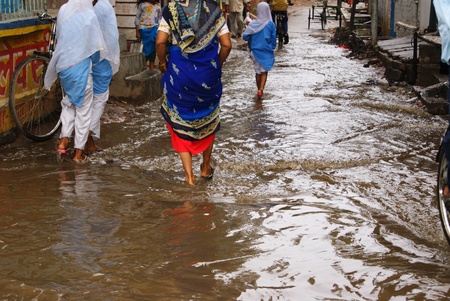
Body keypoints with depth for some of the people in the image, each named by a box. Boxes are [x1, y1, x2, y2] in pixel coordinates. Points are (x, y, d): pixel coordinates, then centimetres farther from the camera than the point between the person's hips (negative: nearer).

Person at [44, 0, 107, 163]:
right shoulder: (89, 15, -12)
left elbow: (59, 36, 9)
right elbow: (97, 45, -6)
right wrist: (101, 57, 13)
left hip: (64, 65, 4)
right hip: (81, 67, -4)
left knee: (69, 102, 22)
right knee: (83, 108, 7)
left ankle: (64, 141, 11)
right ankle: (79, 151, 9)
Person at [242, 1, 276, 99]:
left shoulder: (252, 24, -10)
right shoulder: (271, 24, -10)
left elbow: (245, 37, -12)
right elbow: (273, 39, -3)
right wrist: (272, 48, 12)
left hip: (255, 51, 1)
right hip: (267, 52, -1)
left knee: (258, 72, 16)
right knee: (264, 71, 7)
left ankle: (259, 90, 25)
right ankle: (261, 90, -12)